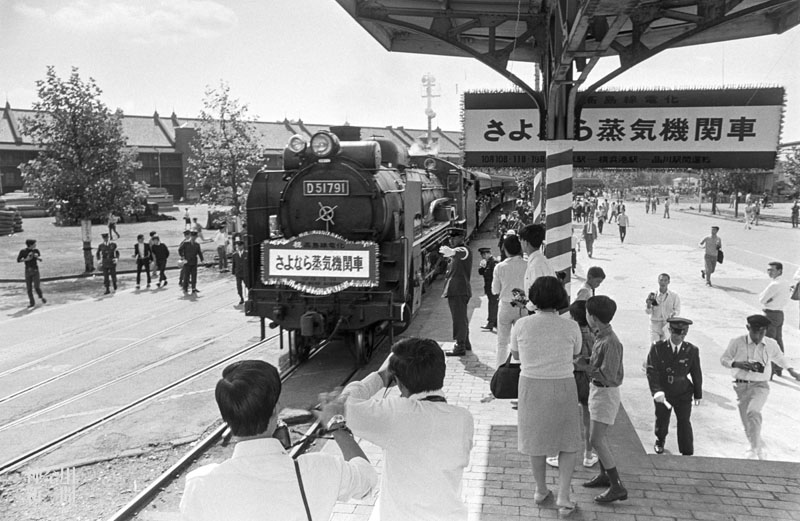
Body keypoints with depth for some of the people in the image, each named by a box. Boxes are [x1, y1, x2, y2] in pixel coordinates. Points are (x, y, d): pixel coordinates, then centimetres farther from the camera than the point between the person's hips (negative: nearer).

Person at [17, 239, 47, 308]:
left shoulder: (36, 250, 1)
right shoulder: (23, 251, -1)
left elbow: (40, 260, -5)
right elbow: (18, 260, -1)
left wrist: (37, 257, -26)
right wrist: (26, 259, -15)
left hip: (35, 270, -1)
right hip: (28, 271, 1)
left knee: (37, 287, -10)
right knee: (29, 288, 3)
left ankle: (41, 297, 17)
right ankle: (32, 303, 12)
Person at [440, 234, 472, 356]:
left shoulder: (464, 250, -10)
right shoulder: (458, 251, 19)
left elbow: (460, 253, -27)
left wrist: (452, 252, -40)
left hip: (459, 290, -10)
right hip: (455, 290, 10)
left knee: (459, 318, -10)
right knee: (461, 318, 18)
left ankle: (460, 347, -9)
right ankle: (465, 343, 30)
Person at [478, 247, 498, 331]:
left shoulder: (494, 262, -16)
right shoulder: (487, 262, 14)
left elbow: (495, 275, -20)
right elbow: (480, 272, 13)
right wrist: (482, 267, -6)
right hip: (489, 288, 10)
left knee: (492, 304, -7)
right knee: (494, 305, 15)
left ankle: (490, 324, -5)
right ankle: (496, 323, 23)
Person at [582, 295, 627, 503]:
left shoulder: (611, 342, -26)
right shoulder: (600, 335, 1)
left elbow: (607, 376, -26)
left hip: (606, 393, -9)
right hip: (597, 390, 9)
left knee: (596, 440, -9)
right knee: (600, 436, 20)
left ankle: (617, 487, -2)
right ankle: (605, 475, 36)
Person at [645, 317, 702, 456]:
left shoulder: (692, 350, -6)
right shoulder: (657, 348, -12)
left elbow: (696, 374, 4)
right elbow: (651, 371, -17)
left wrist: (698, 395, 10)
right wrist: (657, 391, -29)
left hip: (683, 394, 0)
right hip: (663, 393, 0)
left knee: (684, 423, -4)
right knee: (661, 421, 15)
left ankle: (687, 454, 9)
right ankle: (660, 442, 44)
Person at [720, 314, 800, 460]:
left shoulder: (771, 344, -1)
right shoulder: (737, 343, -9)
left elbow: (779, 358, 21)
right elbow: (723, 359, 0)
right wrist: (737, 364, -17)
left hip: (760, 385, -1)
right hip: (741, 386, 1)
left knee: (753, 412, -28)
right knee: (747, 423, 8)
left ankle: (756, 448, -14)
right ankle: (758, 447, 35)